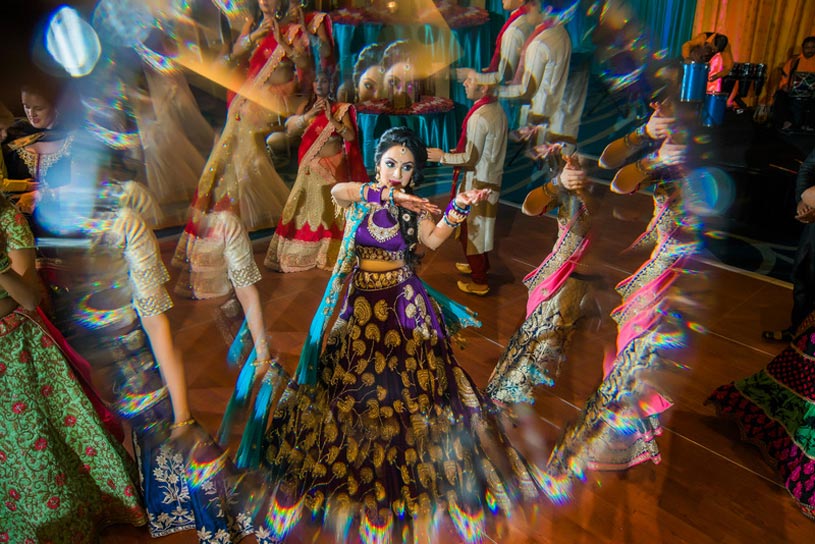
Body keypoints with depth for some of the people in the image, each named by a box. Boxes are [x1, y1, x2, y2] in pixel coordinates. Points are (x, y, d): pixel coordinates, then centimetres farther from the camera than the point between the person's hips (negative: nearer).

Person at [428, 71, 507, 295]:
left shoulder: (479, 117, -26)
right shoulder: (497, 109, 2)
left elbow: (470, 159, -22)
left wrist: (443, 157, -9)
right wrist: (457, 151, 12)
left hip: (477, 182, -9)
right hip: (491, 178, 9)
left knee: (471, 229, 5)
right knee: (481, 226, 24)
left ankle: (479, 282, 17)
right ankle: (481, 265, 44)